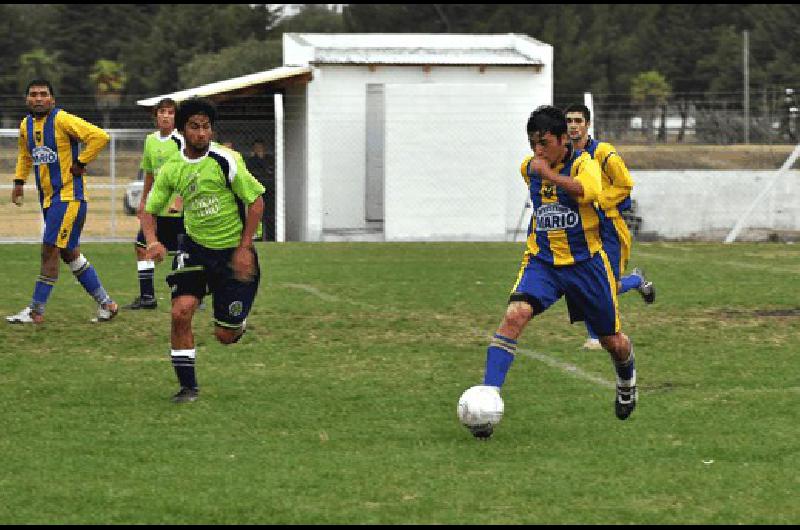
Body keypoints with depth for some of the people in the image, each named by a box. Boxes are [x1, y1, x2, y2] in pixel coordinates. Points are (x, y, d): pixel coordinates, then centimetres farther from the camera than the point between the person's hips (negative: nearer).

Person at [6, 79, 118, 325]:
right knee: (69, 253, 12)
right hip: (48, 198, 9)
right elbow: (25, 154, 30)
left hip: (69, 195, -9)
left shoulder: (63, 120, -15)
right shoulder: (26, 125, 10)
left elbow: (100, 136, -22)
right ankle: (106, 303, 21)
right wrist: (19, 181, 20)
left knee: (50, 250, -10)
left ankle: (36, 311, -6)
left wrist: (80, 163, -17)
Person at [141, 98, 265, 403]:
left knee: (225, 336, 1)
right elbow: (149, 209, 5)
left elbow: (256, 202, -10)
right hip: (195, 246, 3)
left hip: (233, 250, -3)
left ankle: (237, 323, 40)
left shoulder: (225, 161, -17)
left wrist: (244, 248, -14)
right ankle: (187, 387, -4)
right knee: (181, 312, -18)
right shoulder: (172, 169, -4)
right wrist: (152, 241, -16)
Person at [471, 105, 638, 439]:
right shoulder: (528, 167, 4)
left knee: (612, 341, 12)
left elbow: (589, 191, -36)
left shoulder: (583, 163, -13)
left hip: (585, 262, -2)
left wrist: (548, 174, -38)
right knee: (515, 314, -27)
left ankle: (627, 378, 49)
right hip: (542, 261, 2)